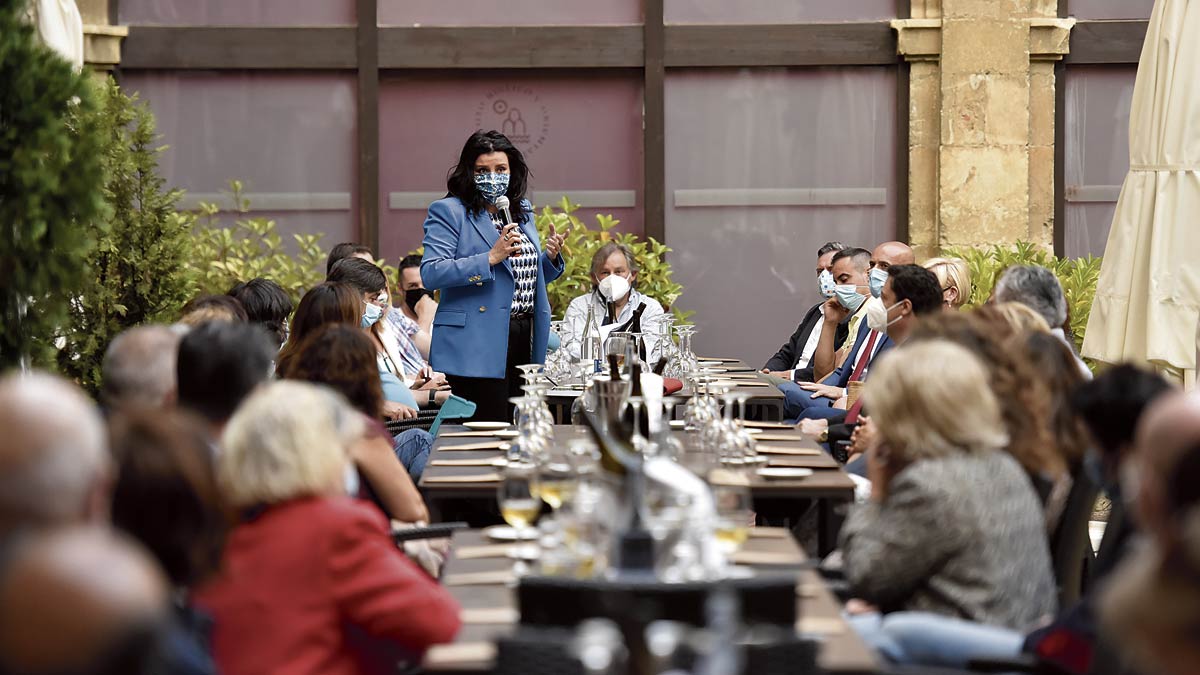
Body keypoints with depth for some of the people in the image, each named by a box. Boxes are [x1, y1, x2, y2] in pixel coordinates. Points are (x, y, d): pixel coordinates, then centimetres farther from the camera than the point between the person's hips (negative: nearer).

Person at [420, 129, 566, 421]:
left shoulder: (523, 211, 17)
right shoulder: (448, 212, -4)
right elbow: (430, 273, -15)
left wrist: (550, 258, 5)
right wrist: (491, 258, -20)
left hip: (525, 342, 7)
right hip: (475, 349, -7)